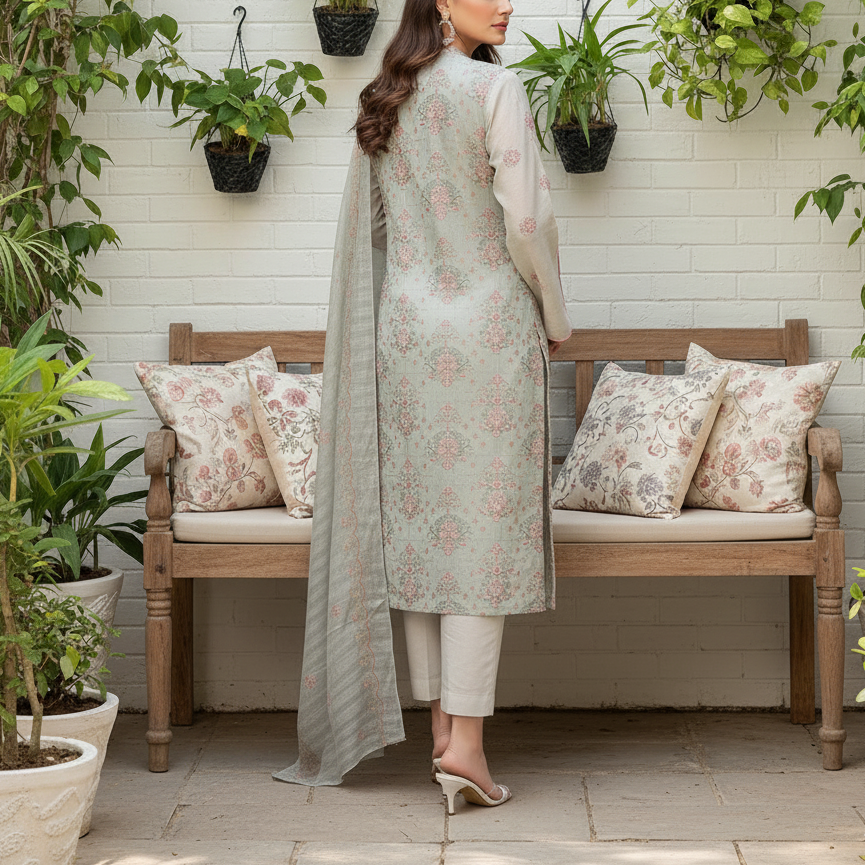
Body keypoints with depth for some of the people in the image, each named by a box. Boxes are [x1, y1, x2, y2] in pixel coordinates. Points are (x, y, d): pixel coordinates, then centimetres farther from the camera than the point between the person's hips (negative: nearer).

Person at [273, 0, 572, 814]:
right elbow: (527, 219, -12)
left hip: (402, 327, 6)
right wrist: (555, 317, 2)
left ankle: (440, 724, 13)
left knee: (418, 523, 8)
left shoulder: (382, 103, 9)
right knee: (485, 528, -5)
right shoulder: (494, 87, -9)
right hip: (490, 326, -6)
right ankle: (466, 741, -8)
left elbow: (366, 230, 13)